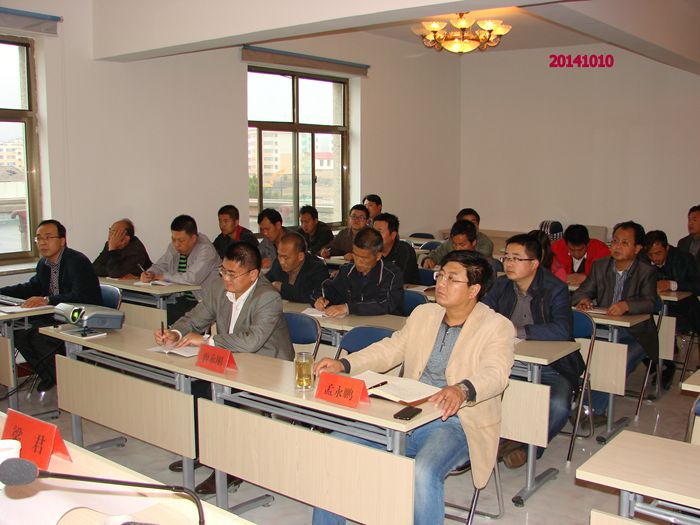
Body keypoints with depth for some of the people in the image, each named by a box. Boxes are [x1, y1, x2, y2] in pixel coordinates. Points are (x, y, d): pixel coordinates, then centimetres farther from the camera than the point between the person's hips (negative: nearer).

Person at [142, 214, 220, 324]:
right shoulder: (174, 247, 8)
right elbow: (160, 266, 18)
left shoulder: (205, 249, -16)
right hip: (184, 298, 7)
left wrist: (164, 276, -13)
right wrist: (149, 274, -6)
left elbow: (192, 279, -25)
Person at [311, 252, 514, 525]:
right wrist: (343, 364, 1)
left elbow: (494, 373, -21)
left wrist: (463, 390, -43)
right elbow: (389, 349, 17)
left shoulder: (498, 327, -5)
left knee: (423, 473, -35)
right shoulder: (423, 313, 14)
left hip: (453, 422, -5)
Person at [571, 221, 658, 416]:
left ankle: (593, 409, -21)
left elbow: (650, 303, -15)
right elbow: (581, 292, 10)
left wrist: (626, 305, -35)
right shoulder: (599, 266, 9)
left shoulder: (647, 271, -2)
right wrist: (583, 300, -16)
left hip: (635, 334, -3)